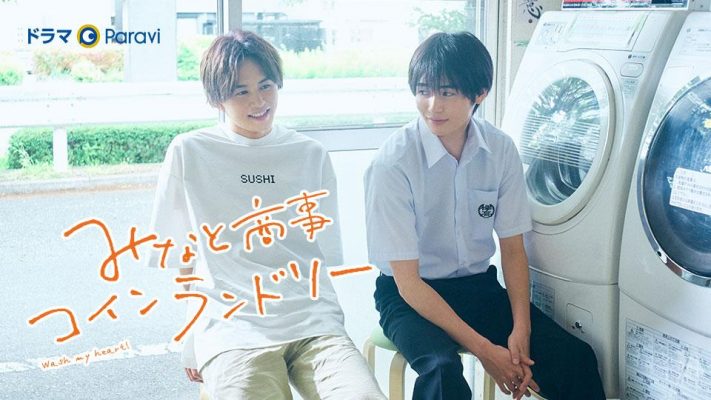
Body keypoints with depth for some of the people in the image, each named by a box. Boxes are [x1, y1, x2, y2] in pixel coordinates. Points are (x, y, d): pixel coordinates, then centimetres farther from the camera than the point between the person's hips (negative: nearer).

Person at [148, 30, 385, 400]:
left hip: (314, 323, 2)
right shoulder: (189, 153, 7)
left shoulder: (312, 156, 14)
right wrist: (193, 344, 9)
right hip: (232, 329, -2)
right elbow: (182, 257, 12)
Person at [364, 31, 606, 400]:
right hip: (410, 296, -4)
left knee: (576, 358, -13)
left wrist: (521, 328, -12)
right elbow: (408, 281, -18)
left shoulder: (500, 150, -6)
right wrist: (483, 349, -21)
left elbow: (512, 247, 3)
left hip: (479, 285, 5)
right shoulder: (393, 164, -20)